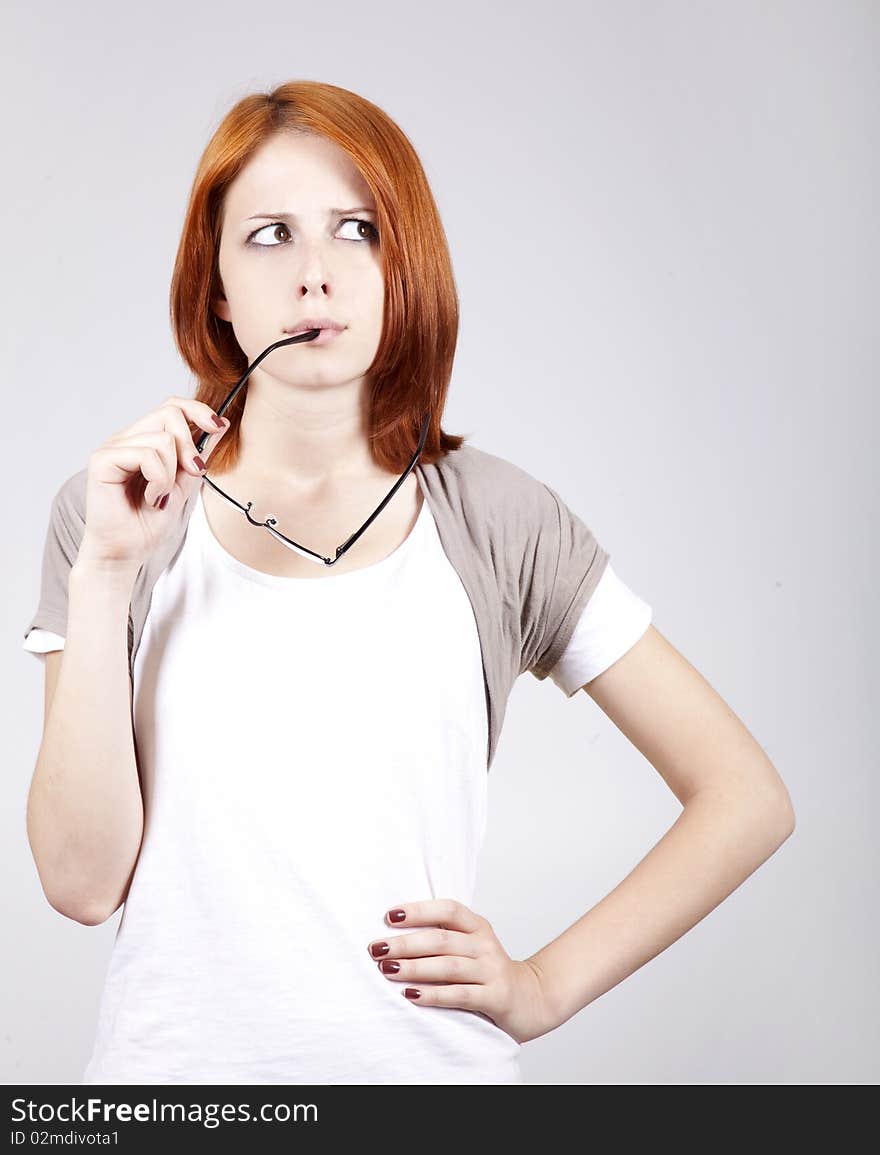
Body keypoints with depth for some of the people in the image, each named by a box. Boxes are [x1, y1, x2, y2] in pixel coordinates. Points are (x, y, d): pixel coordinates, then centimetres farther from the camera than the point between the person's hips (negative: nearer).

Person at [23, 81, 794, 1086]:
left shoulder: (499, 523, -6)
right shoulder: (112, 512, -4)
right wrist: (105, 569, -17)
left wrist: (545, 987, -6)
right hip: (173, 1058, 1)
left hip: (430, 1060, 0)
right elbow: (83, 882, -11)